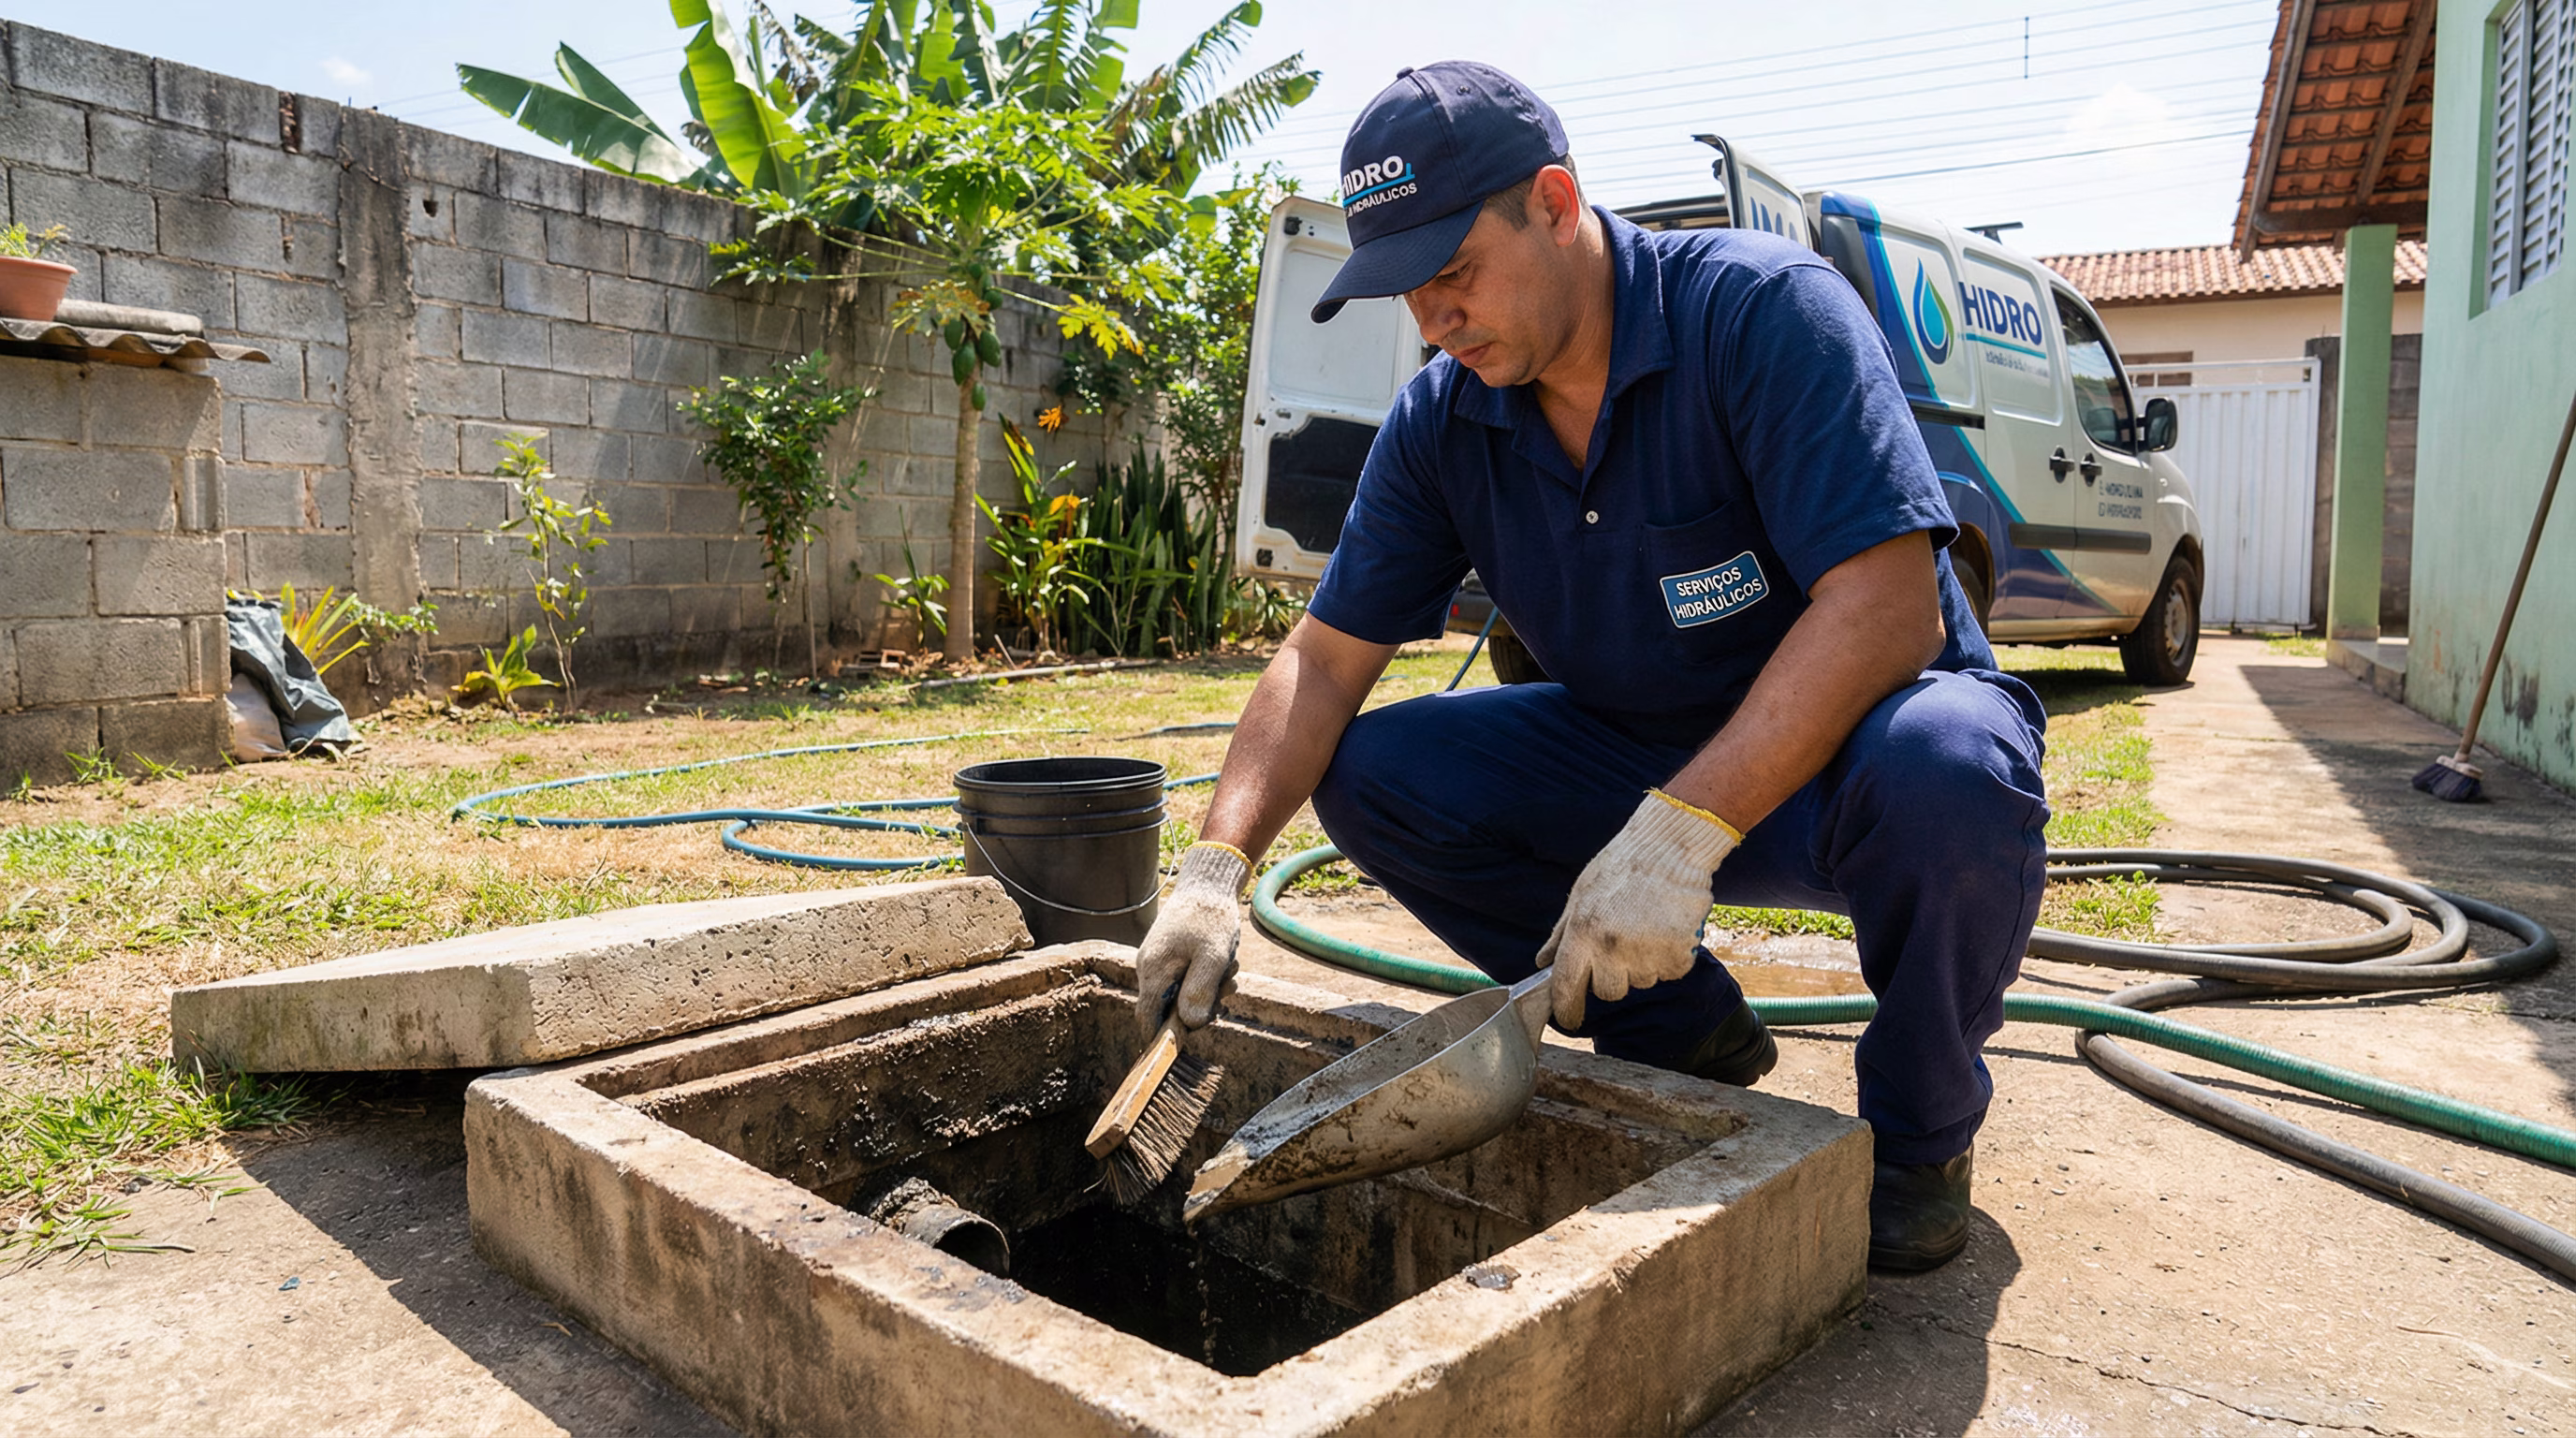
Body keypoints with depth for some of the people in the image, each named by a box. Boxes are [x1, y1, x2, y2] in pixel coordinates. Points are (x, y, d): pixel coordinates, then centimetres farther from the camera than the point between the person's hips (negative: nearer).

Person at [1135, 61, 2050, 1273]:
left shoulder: (1760, 308, -21)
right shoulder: (1439, 424, -5)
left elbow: (1887, 605, -30)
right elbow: (1326, 656, -6)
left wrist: (1681, 832, -39)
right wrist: (1218, 863, -21)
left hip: (1841, 744, -4)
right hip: (1647, 758, 5)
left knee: (1942, 774, -39)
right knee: (1371, 773, -12)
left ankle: (1922, 1127, -6)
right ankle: (1685, 1034, 4)